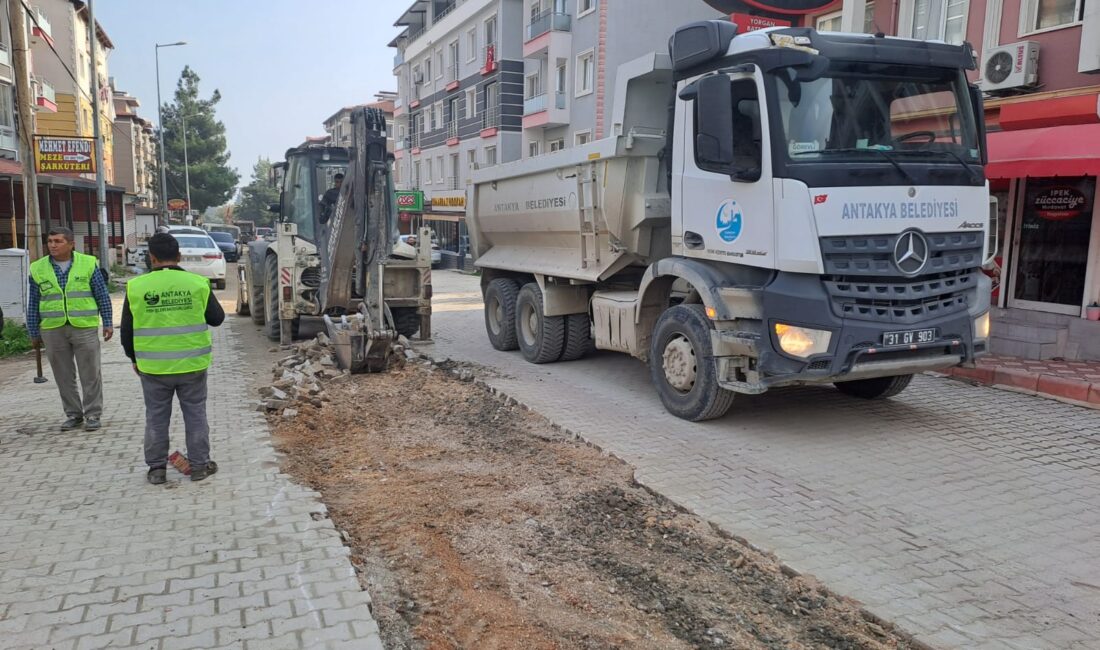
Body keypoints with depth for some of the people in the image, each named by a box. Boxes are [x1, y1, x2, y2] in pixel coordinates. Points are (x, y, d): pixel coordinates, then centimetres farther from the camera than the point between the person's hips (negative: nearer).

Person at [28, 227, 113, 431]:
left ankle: (93, 414, 10)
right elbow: (33, 304, 10)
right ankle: (73, 414, 19)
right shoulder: (38, 269, 5)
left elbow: (103, 296, 3)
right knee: (64, 376, 8)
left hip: (85, 327, -2)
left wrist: (108, 323, 0)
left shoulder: (89, 264, 0)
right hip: (52, 330, 2)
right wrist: (34, 333, 10)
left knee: (90, 374, 0)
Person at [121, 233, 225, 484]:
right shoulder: (197, 283, -8)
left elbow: (127, 329, 3)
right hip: (192, 365, 0)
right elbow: (217, 318, 3)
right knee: (195, 414, 12)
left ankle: (157, 468, 20)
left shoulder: (136, 287, -5)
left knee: (156, 417, 13)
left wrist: (134, 359, 18)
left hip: (153, 367, 1)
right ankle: (200, 464, 18)